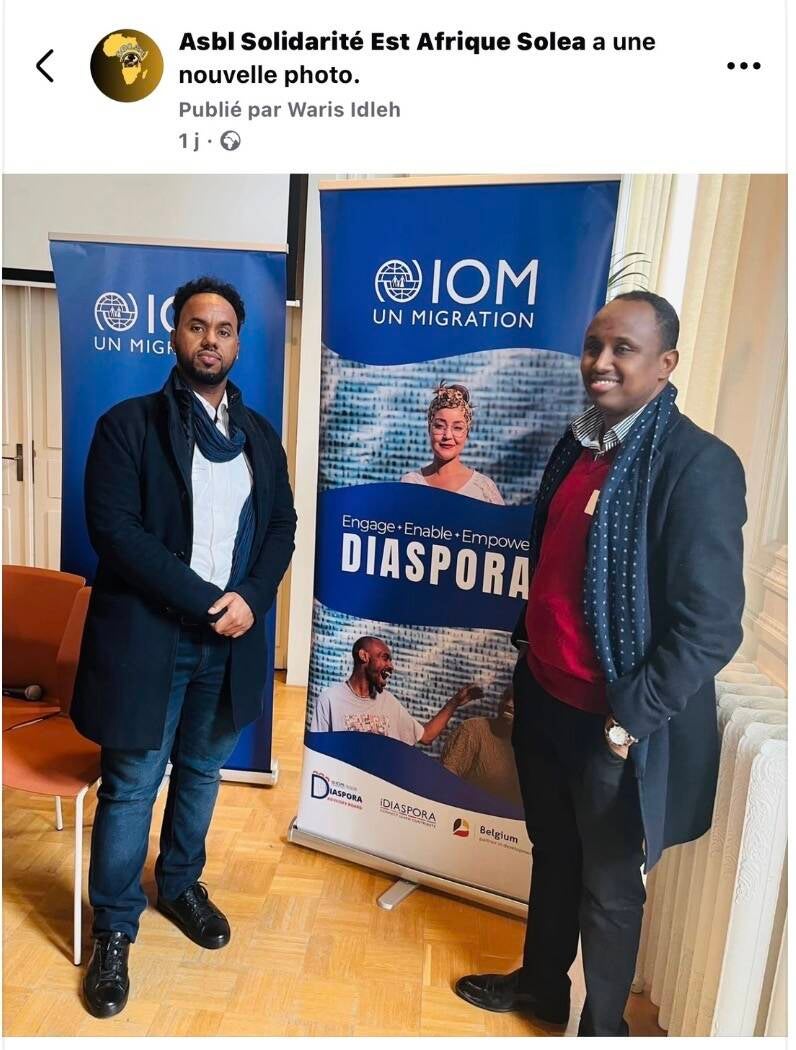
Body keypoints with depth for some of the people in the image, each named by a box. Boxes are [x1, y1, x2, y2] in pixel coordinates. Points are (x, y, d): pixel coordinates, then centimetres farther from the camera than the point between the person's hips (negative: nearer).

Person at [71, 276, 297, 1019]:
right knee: (131, 787, 9)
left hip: (231, 640, 4)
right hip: (148, 636, -4)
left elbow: (281, 526, 7)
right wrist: (205, 601, -19)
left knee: (201, 774, 20)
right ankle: (114, 929, 31)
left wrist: (251, 597, -11)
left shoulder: (260, 435, 9)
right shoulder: (128, 424, -5)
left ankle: (180, 885, 44)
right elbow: (112, 528, -14)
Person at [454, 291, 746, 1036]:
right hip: (544, 698, 7)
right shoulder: (577, 445, 4)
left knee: (608, 886, 16)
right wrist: (528, 659, 13)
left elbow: (711, 627, -20)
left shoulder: (699, 465, -19)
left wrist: (628, 721, -17)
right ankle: (540, 982, 50)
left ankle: (601, 1025, 43)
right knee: (552, 855, 26)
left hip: (611, 721, -6)